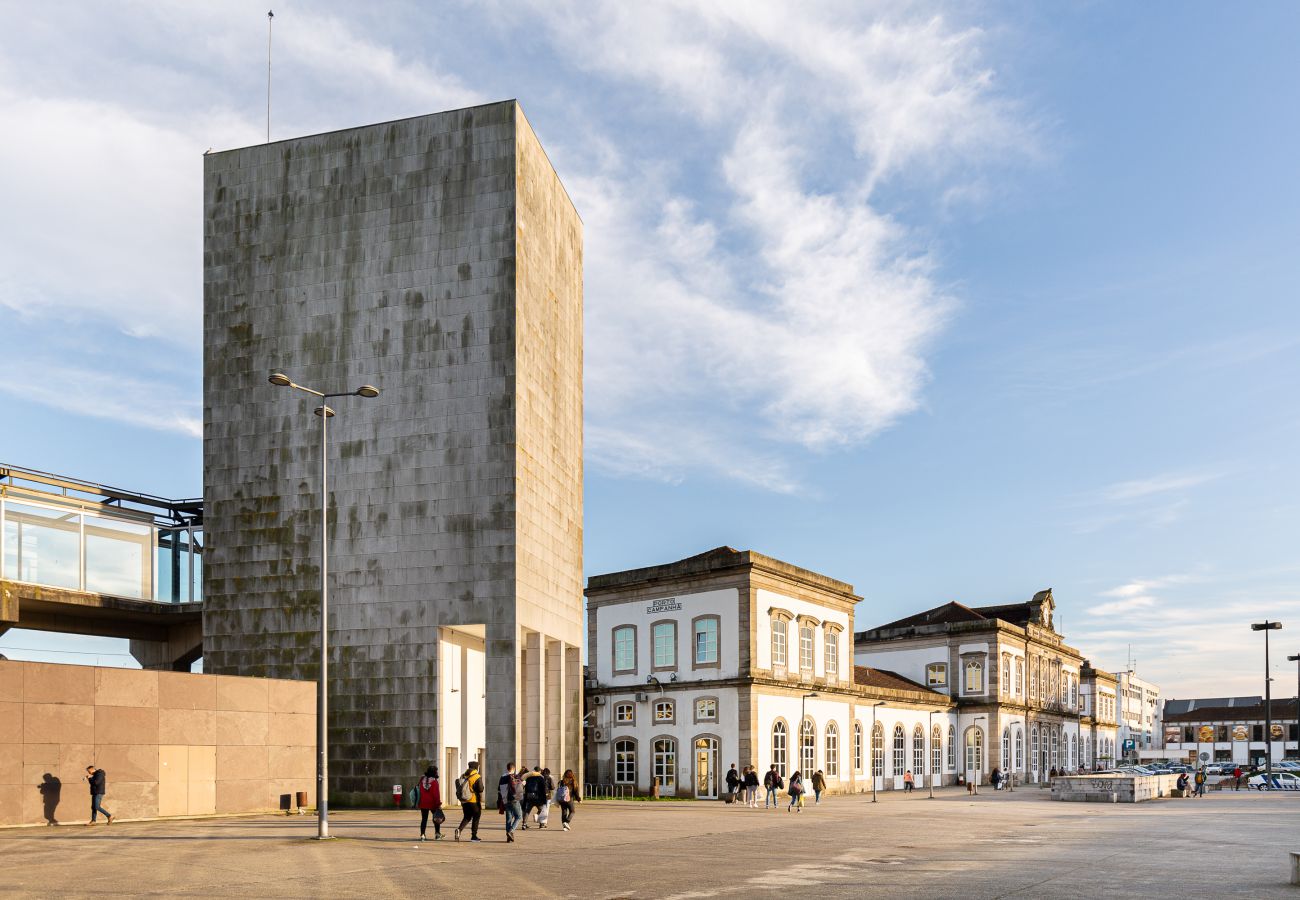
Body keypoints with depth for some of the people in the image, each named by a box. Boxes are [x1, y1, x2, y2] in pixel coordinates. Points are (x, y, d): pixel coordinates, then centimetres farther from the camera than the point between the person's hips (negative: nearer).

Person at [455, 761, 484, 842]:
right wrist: (480, 802, -4)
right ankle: (474, 836, 11)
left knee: (466, 817, 18)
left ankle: (459, 829, -6)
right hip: (473, 801, -5)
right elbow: (480, 792, -12)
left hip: (464, 801, 5)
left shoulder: (463, 776, 6)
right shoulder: (477, 777, -11)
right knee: (476, 817, 9)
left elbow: (459, 789, 11)